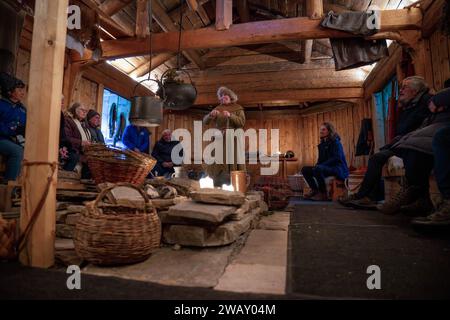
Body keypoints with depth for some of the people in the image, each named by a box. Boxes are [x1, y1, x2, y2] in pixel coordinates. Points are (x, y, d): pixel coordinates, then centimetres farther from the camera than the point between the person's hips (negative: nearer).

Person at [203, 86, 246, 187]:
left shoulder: (238, 108, 7)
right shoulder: (217, 109, 13)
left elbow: (242, 122, -6)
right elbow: (205, 121, 5)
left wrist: (230, 115, -21)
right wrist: (211, 115, -17)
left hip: (234, 139, -2)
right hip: (220, 139, 2)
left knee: (233, 164, -6)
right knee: (218, 165, -3)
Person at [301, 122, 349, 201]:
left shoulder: (335, 142, -7)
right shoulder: (322, 144, 16)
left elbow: (337, 158, -17)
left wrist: (321, 165, -23)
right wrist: (316, 165, -3)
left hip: (338, 168, -8)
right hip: (326, 167, 8)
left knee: (318, 169, -35)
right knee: (305, 169, -5)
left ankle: (323, 195, -24)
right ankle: (315, 190, 0)